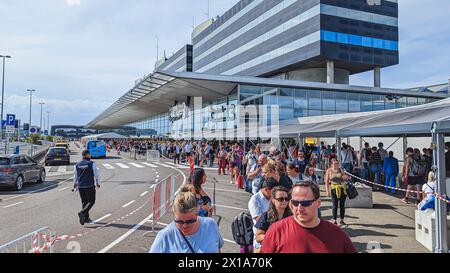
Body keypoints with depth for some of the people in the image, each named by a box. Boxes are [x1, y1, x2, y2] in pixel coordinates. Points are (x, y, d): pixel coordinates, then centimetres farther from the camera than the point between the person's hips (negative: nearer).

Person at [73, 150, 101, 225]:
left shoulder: (77, 165, 7)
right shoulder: (92, 164, -7)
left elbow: (75, 177, 15)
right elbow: (96, 175, -5)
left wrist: (75, 186, 28)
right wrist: (98, 184, 10)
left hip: (80, 187, 5)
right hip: (90, 186, -5)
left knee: (84, 202, 15)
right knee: (91, 201, 3)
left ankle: (86, 218, 16)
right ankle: (82, 212, -18)